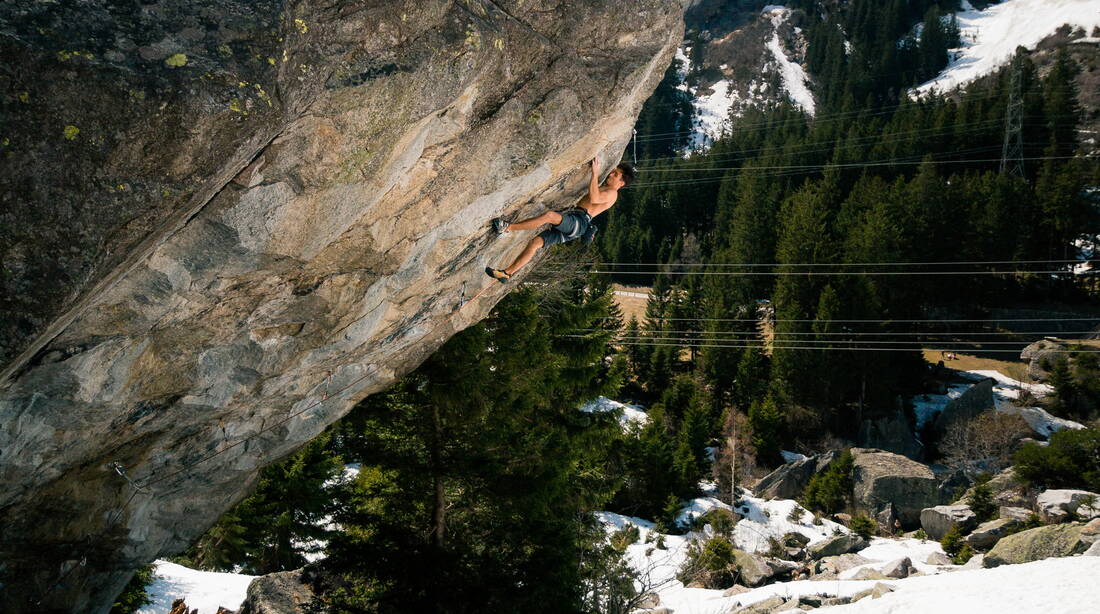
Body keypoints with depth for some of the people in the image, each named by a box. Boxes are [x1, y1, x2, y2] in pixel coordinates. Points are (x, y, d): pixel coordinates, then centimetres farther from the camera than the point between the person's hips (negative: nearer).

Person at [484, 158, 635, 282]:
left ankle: (508, 227, -38)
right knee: (535, 242, -6)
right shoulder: (600, 189, 33)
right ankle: (507, 273, -9)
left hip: (580, 221, -9)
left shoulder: (612, 193, 3)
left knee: (549, 215, -34)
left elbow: (593, 199, -17)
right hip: (569, 225, 9)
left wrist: (595, 174, -12)